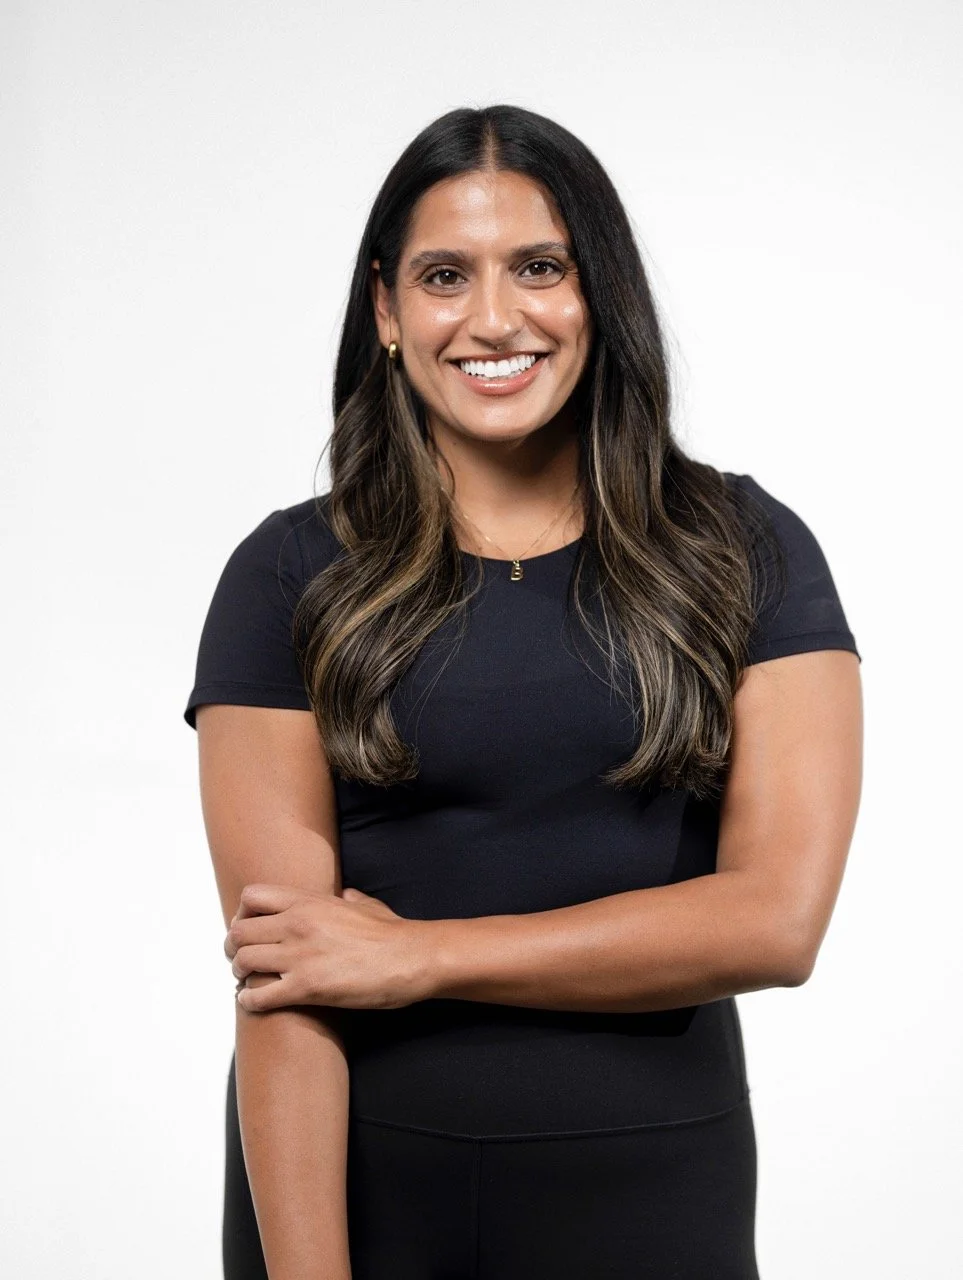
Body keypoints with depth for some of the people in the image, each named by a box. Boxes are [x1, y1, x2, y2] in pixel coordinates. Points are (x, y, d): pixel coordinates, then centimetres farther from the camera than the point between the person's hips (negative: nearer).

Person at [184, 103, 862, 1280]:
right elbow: (281, 978, -10)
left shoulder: (743, 552, -3)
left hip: (650, 1182, 1)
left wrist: (415, 955, -14)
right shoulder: (290, 576, -4)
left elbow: (778, 918, -12)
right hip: (349, 1175, 0)